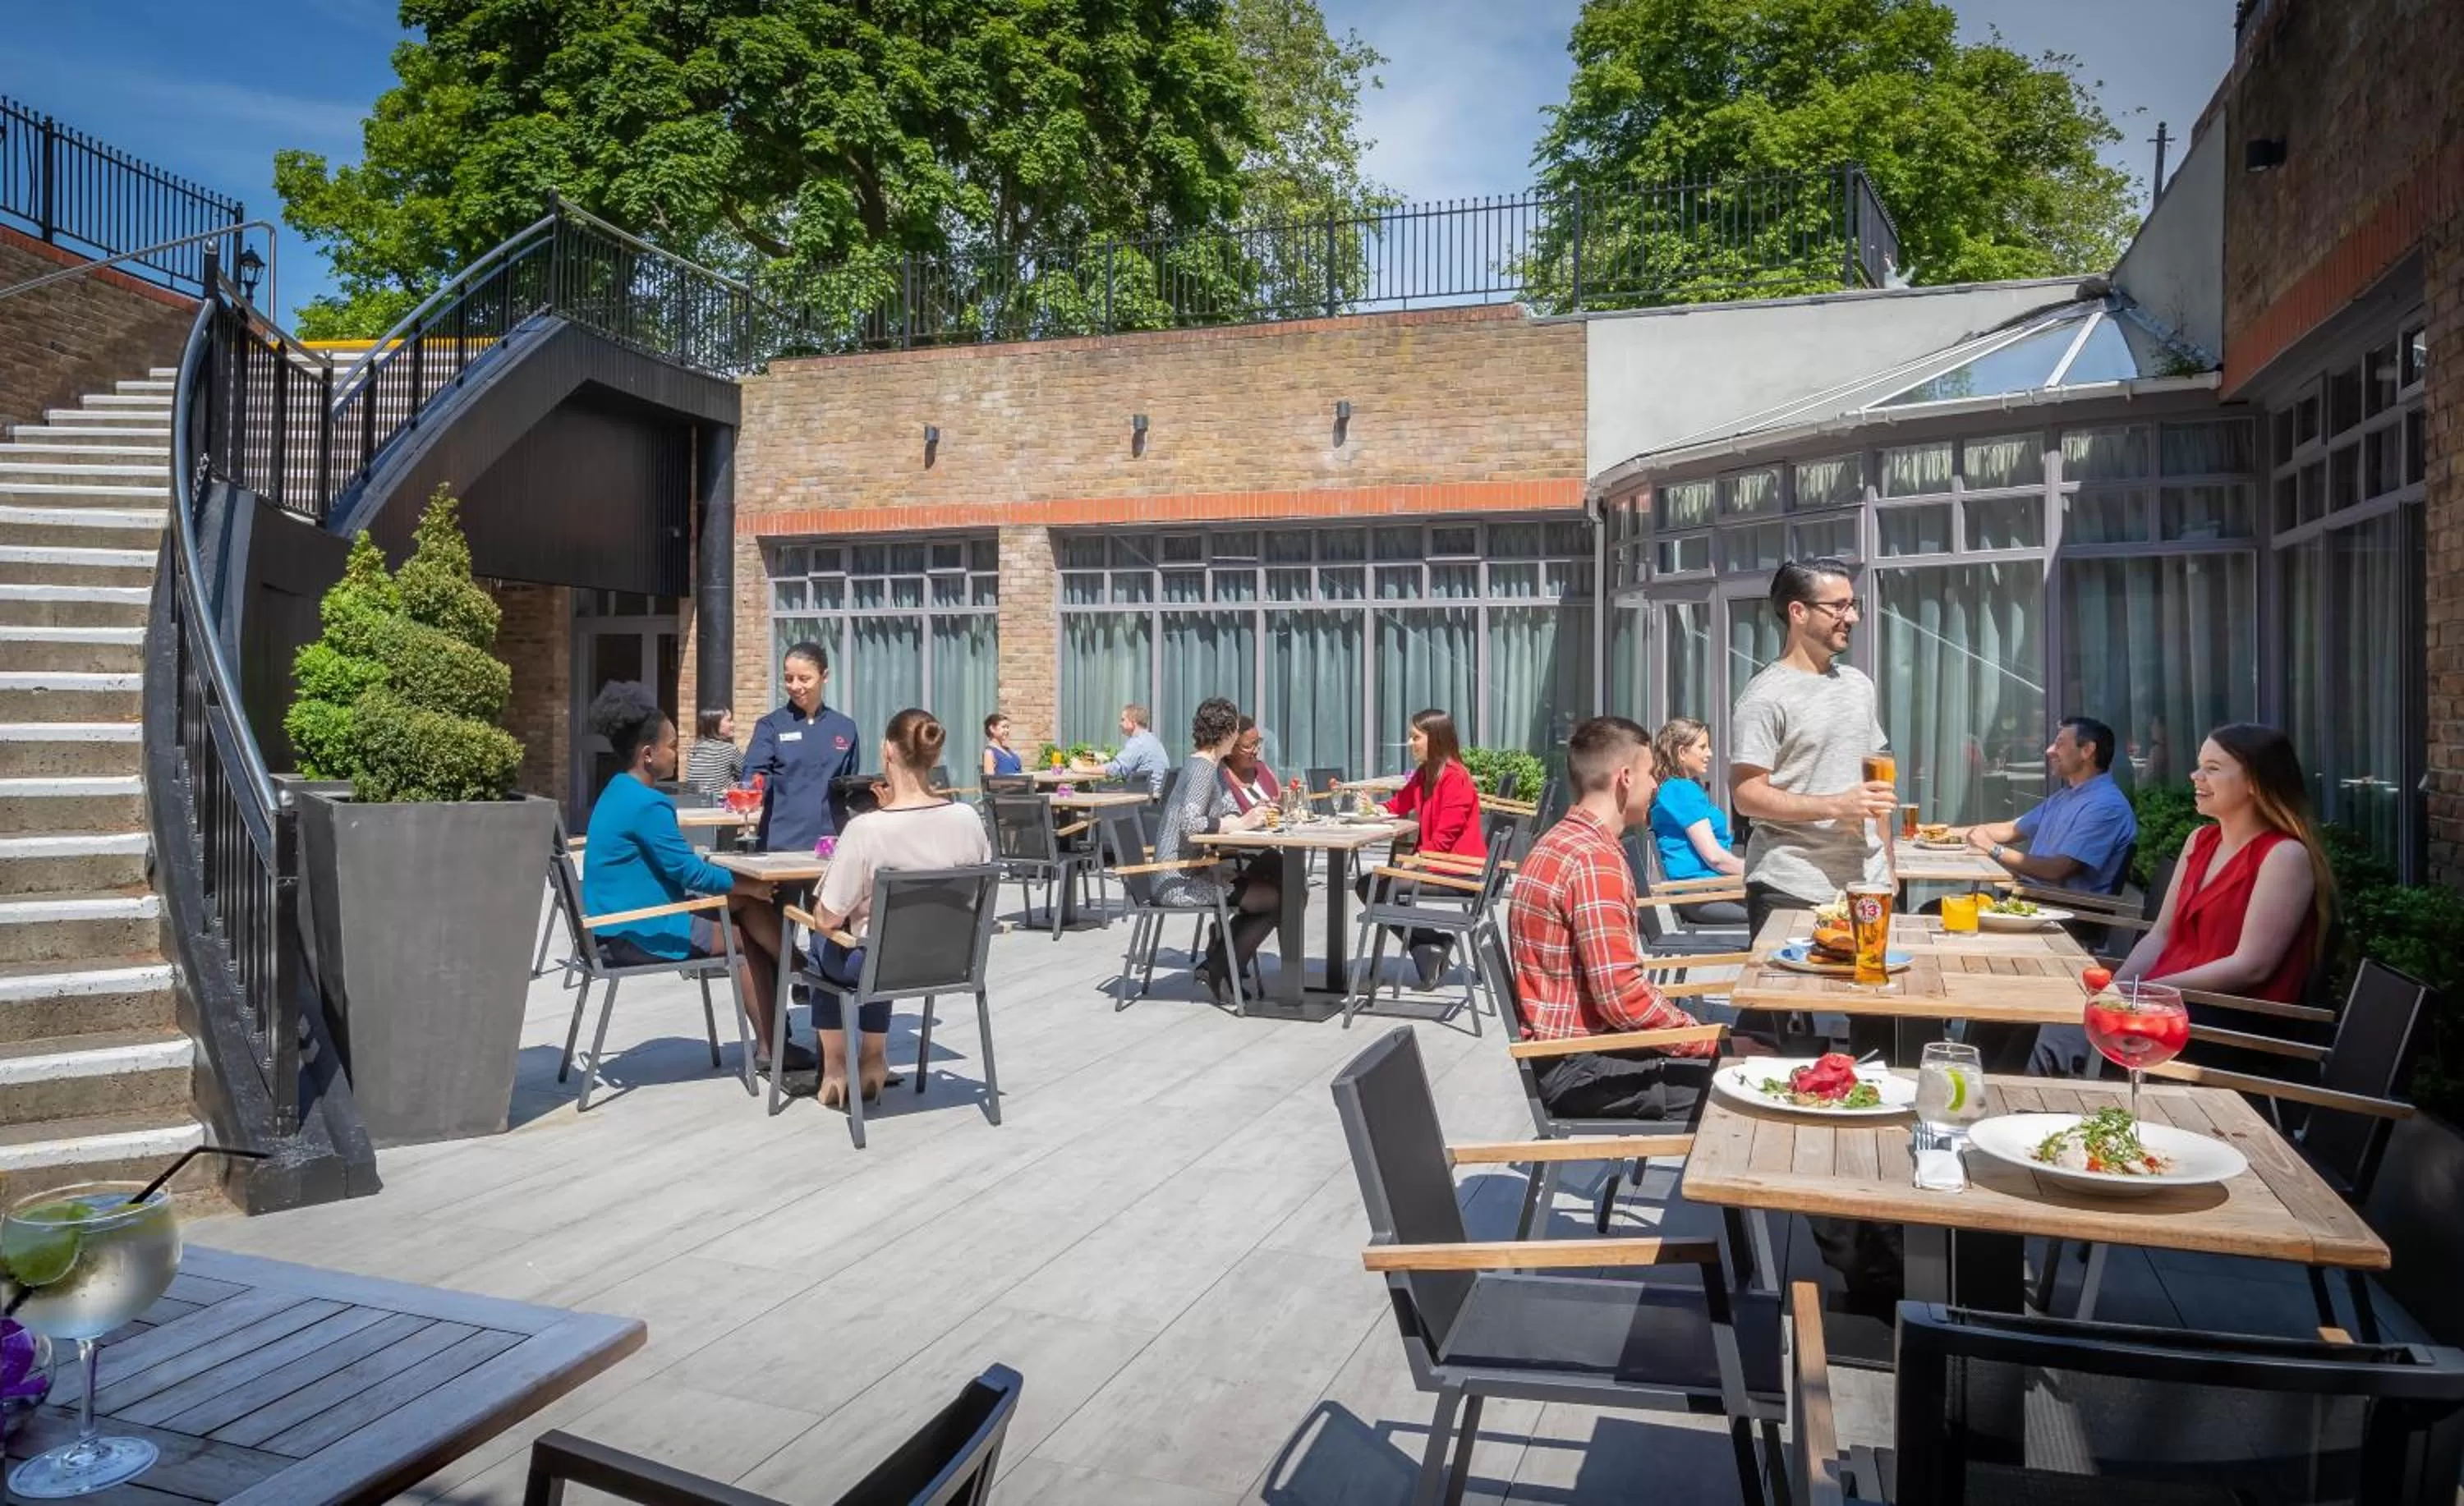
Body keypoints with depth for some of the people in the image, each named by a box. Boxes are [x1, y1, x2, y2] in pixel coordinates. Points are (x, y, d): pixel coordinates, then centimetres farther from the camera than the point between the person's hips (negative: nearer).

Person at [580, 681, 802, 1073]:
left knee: (745, 906, 4)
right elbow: (689, 872, -19)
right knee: (747, 941, 0)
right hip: (637, 933, -9)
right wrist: (748, 885, -5)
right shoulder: (647, 804, -22)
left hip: (626, 920, 9)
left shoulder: (620, 791, 10)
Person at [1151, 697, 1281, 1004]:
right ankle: (1218, 973, 1)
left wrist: (1253, 816, -6)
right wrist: (1242, 823, -24)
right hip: (1180, 880, -10)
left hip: (1196, 870, 10)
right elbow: (1190, 823, -29)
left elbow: (1226, 814, 15)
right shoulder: (1202, 768, -16)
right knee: (1274, 898, -11)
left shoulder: (1214, 767, 15)